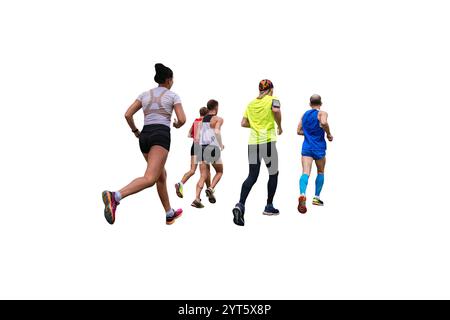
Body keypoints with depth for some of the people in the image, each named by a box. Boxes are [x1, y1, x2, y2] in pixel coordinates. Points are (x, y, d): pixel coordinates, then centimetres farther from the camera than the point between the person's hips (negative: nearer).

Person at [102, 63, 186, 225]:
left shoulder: (145, 94, 18)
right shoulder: (172, 95, 8)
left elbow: (128, 115, 10)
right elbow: (182, 119, -2)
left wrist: (135, 131, 25)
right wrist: (177, 125, 22)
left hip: (145, 135, 7)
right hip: (161, 135, -7)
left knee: (161, 175, 21)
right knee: (150, 178, -20)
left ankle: (170, 214, 26)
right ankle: (115, 196, -44)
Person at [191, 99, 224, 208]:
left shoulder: (202, 120, 16)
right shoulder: (218, 119, -2)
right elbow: (217, 132, -20)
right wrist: (221, 146, -10)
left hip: (202, 148, 5)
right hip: (213, 148, -5)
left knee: (203, 176, 5)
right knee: (219, 172, 17)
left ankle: (197, 199, -10)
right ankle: (211, 188, -6)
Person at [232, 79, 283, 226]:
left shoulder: (251, 103, 15)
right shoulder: (272, 99, 2)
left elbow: (243, 123, 11)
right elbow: (276, 110, -20)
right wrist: (279, 126, -5)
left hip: (253, 142, 4)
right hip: (267, 141, -4)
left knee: (252, 176, 4)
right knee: (273, 174, 14)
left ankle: (240, 205, -15)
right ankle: (269, 207, 18)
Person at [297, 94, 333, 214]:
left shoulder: (305, 114, 14)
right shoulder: (322, 113, -3)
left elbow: (299, 131, 17)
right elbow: (324, 123, -25)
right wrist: (329, 134, -9)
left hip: (306, 148, 3)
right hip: (319, 148, -3)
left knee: (305, 173, -11)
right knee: (320, 172, 19)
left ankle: (302, 195, -36)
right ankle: (317, 197, 22)